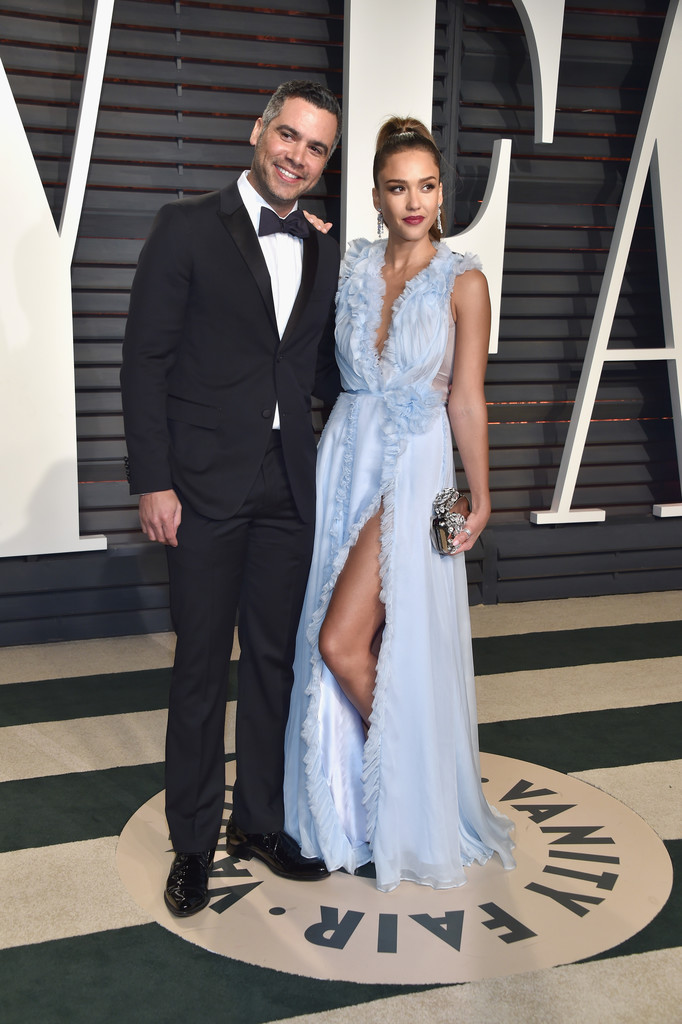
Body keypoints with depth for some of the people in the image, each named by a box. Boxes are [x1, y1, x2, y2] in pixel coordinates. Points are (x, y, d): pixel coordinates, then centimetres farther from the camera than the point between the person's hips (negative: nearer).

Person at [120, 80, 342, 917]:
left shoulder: (322, 253, 11)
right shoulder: (188, 228, -3)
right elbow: (145, 360, -7)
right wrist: (152, 481, -12)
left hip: (288, 487, 5)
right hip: (206, 487, -5)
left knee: (276, 660, 13)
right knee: (201, 665, 5)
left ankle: (260, 821, 31)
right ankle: (193, 840, 22)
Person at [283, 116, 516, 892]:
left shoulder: (462, 282, -4)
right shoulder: (353, 265, 7)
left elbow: (466, 399, -4)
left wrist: (480, 495, -5)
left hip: (413, 467, -5)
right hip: (344, 456, 5)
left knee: (341, 641, -9)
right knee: (335, 644, 8)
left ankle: (408, 807, 16)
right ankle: (354, 800, 30)